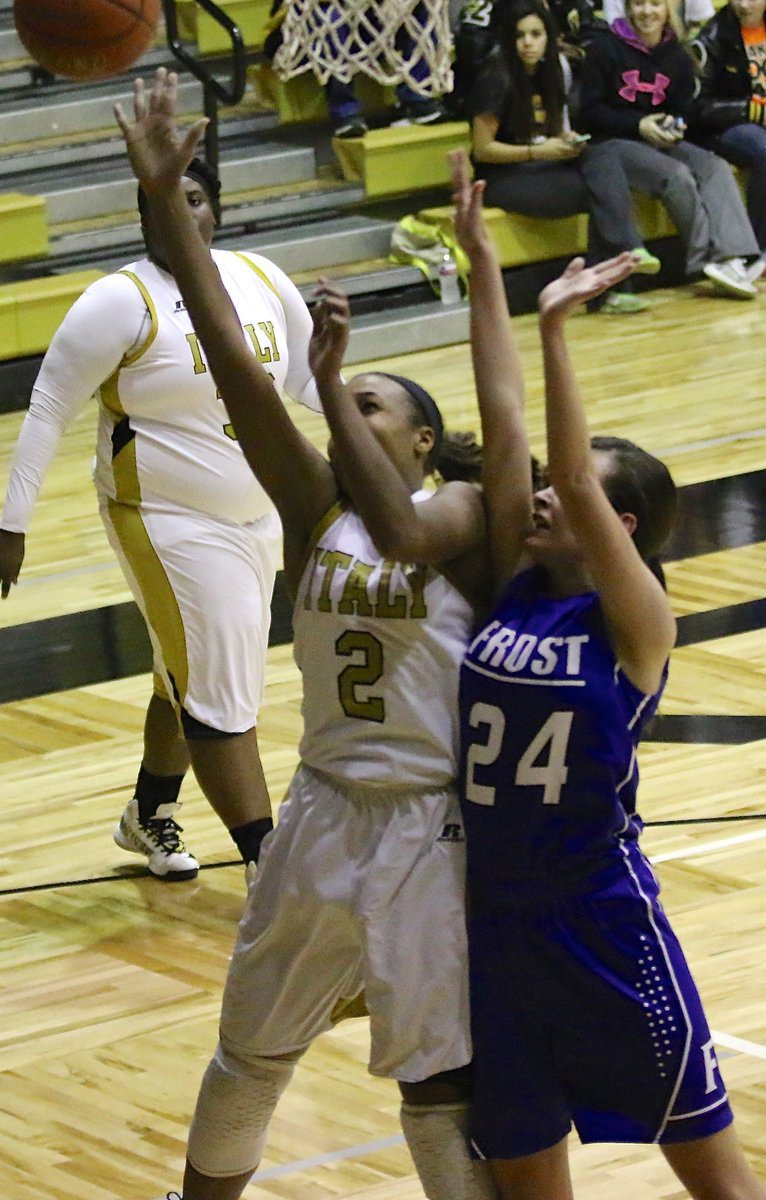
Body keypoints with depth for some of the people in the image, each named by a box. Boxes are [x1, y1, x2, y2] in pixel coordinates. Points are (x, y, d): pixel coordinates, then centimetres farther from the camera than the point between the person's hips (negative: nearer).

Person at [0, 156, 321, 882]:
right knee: (219, 699, -6)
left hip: (257, 518, 6)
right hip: (169, 523, -6)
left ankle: (149, 817, 43)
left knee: (188, 680, 21)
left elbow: (307, 379, 13)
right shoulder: (123, 301, -16)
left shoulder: (262, 280, 0)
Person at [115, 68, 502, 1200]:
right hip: (325, 814, 5)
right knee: (249, 1054, 19)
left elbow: (402, 534, -32)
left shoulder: (466, 512, -8)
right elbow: (234, 361, -6)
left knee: (443, 1092, -3)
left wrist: (332, 383, -27)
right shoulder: (315, 506, 2)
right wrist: (166, 199, -14)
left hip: (433, 831, -5)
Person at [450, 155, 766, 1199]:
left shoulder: (634, 624, -11)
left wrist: (555, 327, -27)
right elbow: (502, 436, -3)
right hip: (497, 925, 6)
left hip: (603, 928, -6)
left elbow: (573, 479, -24)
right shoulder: (517, 590, 3)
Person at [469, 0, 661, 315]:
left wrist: (568, 141, 1)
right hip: (503, 177, -7)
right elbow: (482, 149, -14)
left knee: (603, 156, -23)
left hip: (545, 167, 7)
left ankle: (625, 250, -31)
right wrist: (538, 152, -20)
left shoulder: (548, 75, 11)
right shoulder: (496, 79, -12)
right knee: (599, 191, -25)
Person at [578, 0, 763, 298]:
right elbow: (590, 111, -6)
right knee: (676, 175, -30)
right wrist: (639, 125, -17)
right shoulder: (605, 48, -3)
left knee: (716, 168, -21)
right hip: (613, 141, -5)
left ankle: (731, 257, -35)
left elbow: (685, 109, 17)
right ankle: (709, 258, -24)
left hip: (660, 140, 5)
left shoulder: (677, 56, 12)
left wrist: (675, 125, -8)